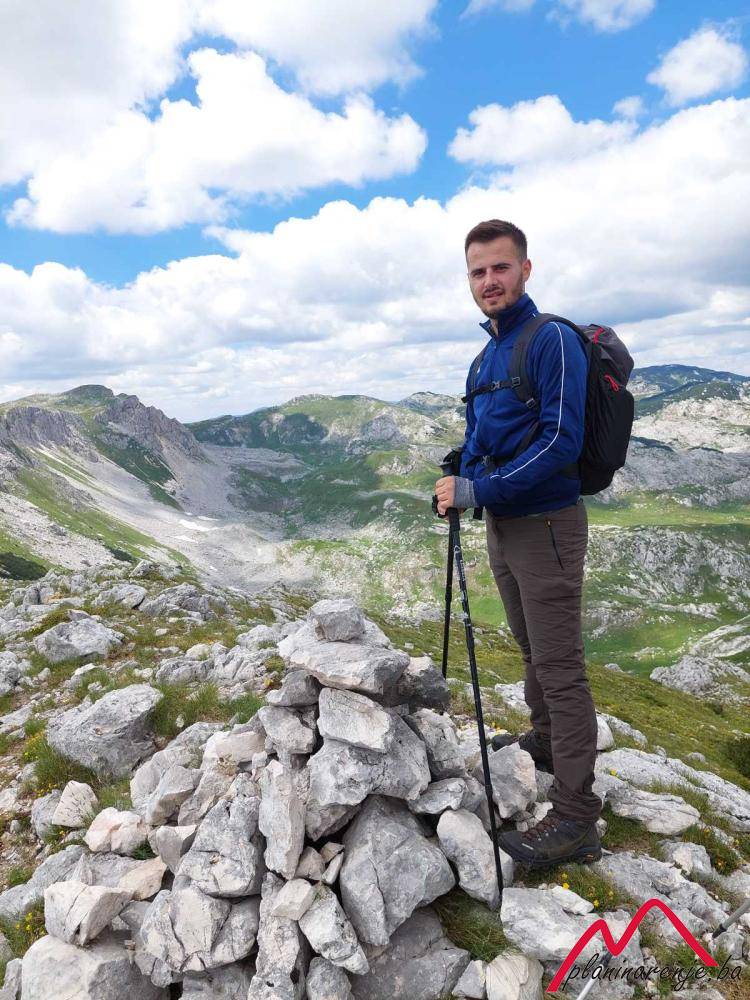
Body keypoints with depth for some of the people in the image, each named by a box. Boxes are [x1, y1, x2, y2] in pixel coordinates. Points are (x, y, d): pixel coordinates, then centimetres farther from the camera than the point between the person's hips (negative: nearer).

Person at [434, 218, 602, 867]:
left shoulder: (552, 339, -13)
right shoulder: (485, 358, 14)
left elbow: (562, 442, -21)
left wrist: (480, 489, -21)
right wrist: (459, 484, 3)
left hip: (547, 525, -8)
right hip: (503, 526, 8)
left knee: (561, 669, -4)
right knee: (533, 652, 23)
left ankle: (576, 820, 5)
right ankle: (545, 743, 43)